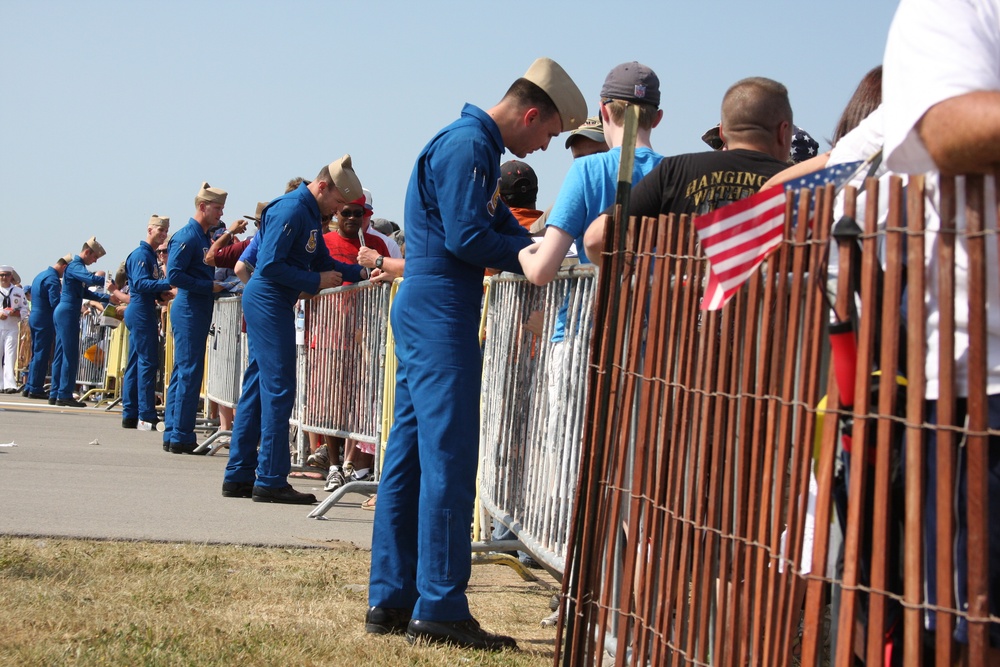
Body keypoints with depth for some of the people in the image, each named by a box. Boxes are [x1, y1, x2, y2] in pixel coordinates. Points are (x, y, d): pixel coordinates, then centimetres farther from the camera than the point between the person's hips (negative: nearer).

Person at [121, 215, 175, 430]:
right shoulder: (141, 254, -10)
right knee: (148, 362, -11)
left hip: (142, 313, 10)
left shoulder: (150, 255, 19)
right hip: (141, 312, -10)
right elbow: (140, 283, -21)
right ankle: (147, 416, -12)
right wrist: (168, 284, -26)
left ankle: (130, 415, 12)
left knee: (135, 363, 10)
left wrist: (161, 295, 5)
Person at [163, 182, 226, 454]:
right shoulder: (186, 237, -12)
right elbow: (174, 275, -19)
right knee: (189, 372, -9)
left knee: (183, 372, 10)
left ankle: (173, 435, 13)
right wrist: (209, 286, -16)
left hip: (198, 311, 10)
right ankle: (181, 437, -7)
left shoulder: (205, 237, 16)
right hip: (189, 309, -10)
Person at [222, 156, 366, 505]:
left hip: (268, 304, 11)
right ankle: (271, 480, -7)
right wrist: (316, 282, -16)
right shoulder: (291, 210, -16)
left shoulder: (310, 214, 16)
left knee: (258, 388, 11)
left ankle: (239, 476, 14)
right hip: (269, 302, -11)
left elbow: (323, 261, 18)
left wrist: (360, 273, 4)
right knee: (279, 388, -9)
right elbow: (270, 265, -21)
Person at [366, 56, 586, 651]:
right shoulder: (468, 144, -12)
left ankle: (391, 600, 14)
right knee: (450, 457, -9)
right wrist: (532, 256, -5)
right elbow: (467, 238, -18)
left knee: (413, 455, 10)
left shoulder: (478, 146, 21)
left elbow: (507, 229, 21)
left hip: (425, 311, 11)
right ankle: (440, 608, -8)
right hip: (441, 311, -11)